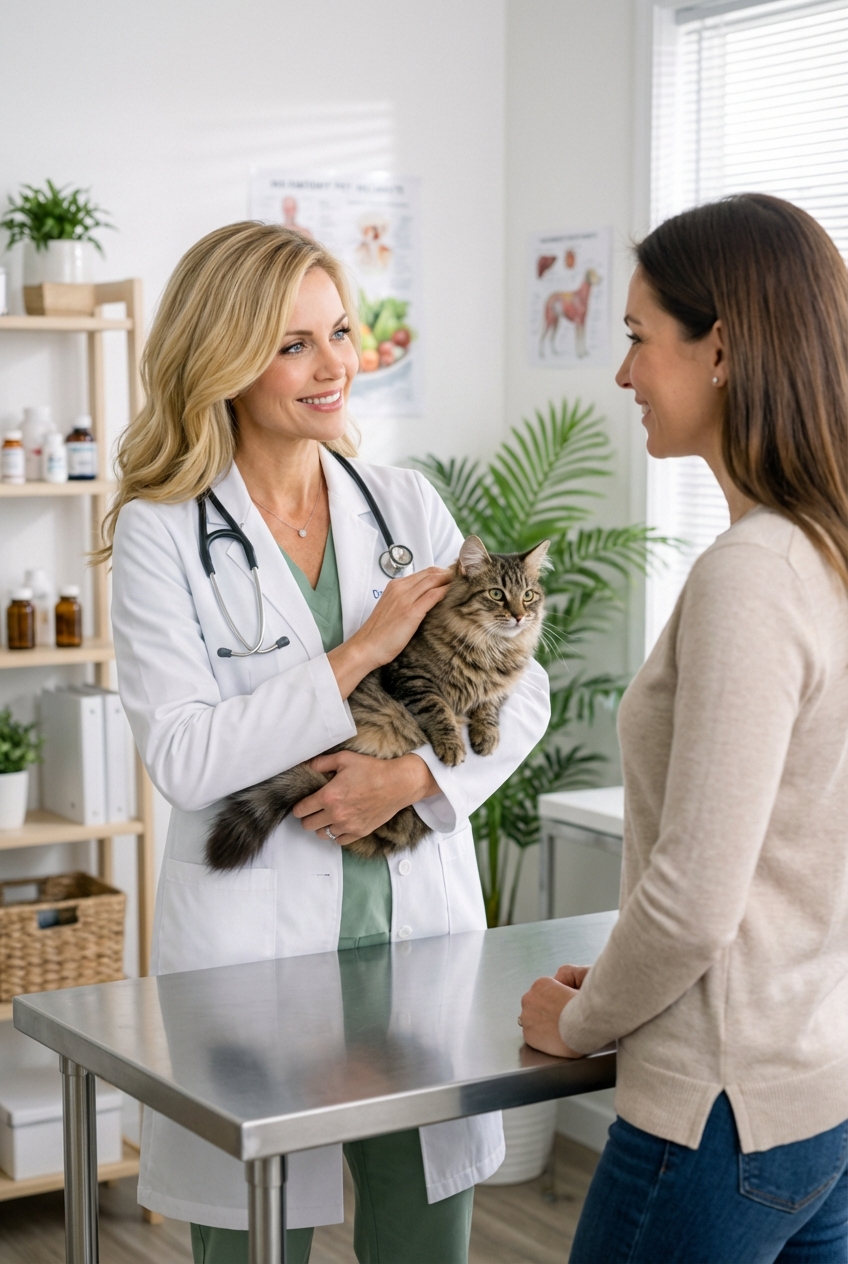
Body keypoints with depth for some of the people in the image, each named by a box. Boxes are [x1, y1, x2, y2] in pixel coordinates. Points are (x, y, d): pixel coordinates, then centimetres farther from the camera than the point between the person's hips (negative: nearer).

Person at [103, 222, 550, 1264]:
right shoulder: (161, 532, -5)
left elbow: (520, 690, 5)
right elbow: (183, 760, -14)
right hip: (253, 942, -3)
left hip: (421, 928, 4)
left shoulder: (405, 504, 7)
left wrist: (413, 775, -13)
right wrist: (359, 654, -16)